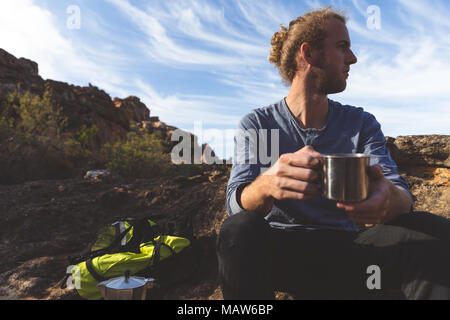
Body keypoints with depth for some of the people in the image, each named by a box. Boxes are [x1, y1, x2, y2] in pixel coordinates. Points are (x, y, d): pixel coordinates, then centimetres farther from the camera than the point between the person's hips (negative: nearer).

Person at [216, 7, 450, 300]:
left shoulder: (362, 124, 4)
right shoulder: (255, 125, -3)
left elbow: (401, 195, -8)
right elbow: (237, 202, -15)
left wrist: (388, 198, -35)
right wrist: (267, 185, -40)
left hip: (348, 249, 2)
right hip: (279, 252, -1)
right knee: (240, 229, -33)